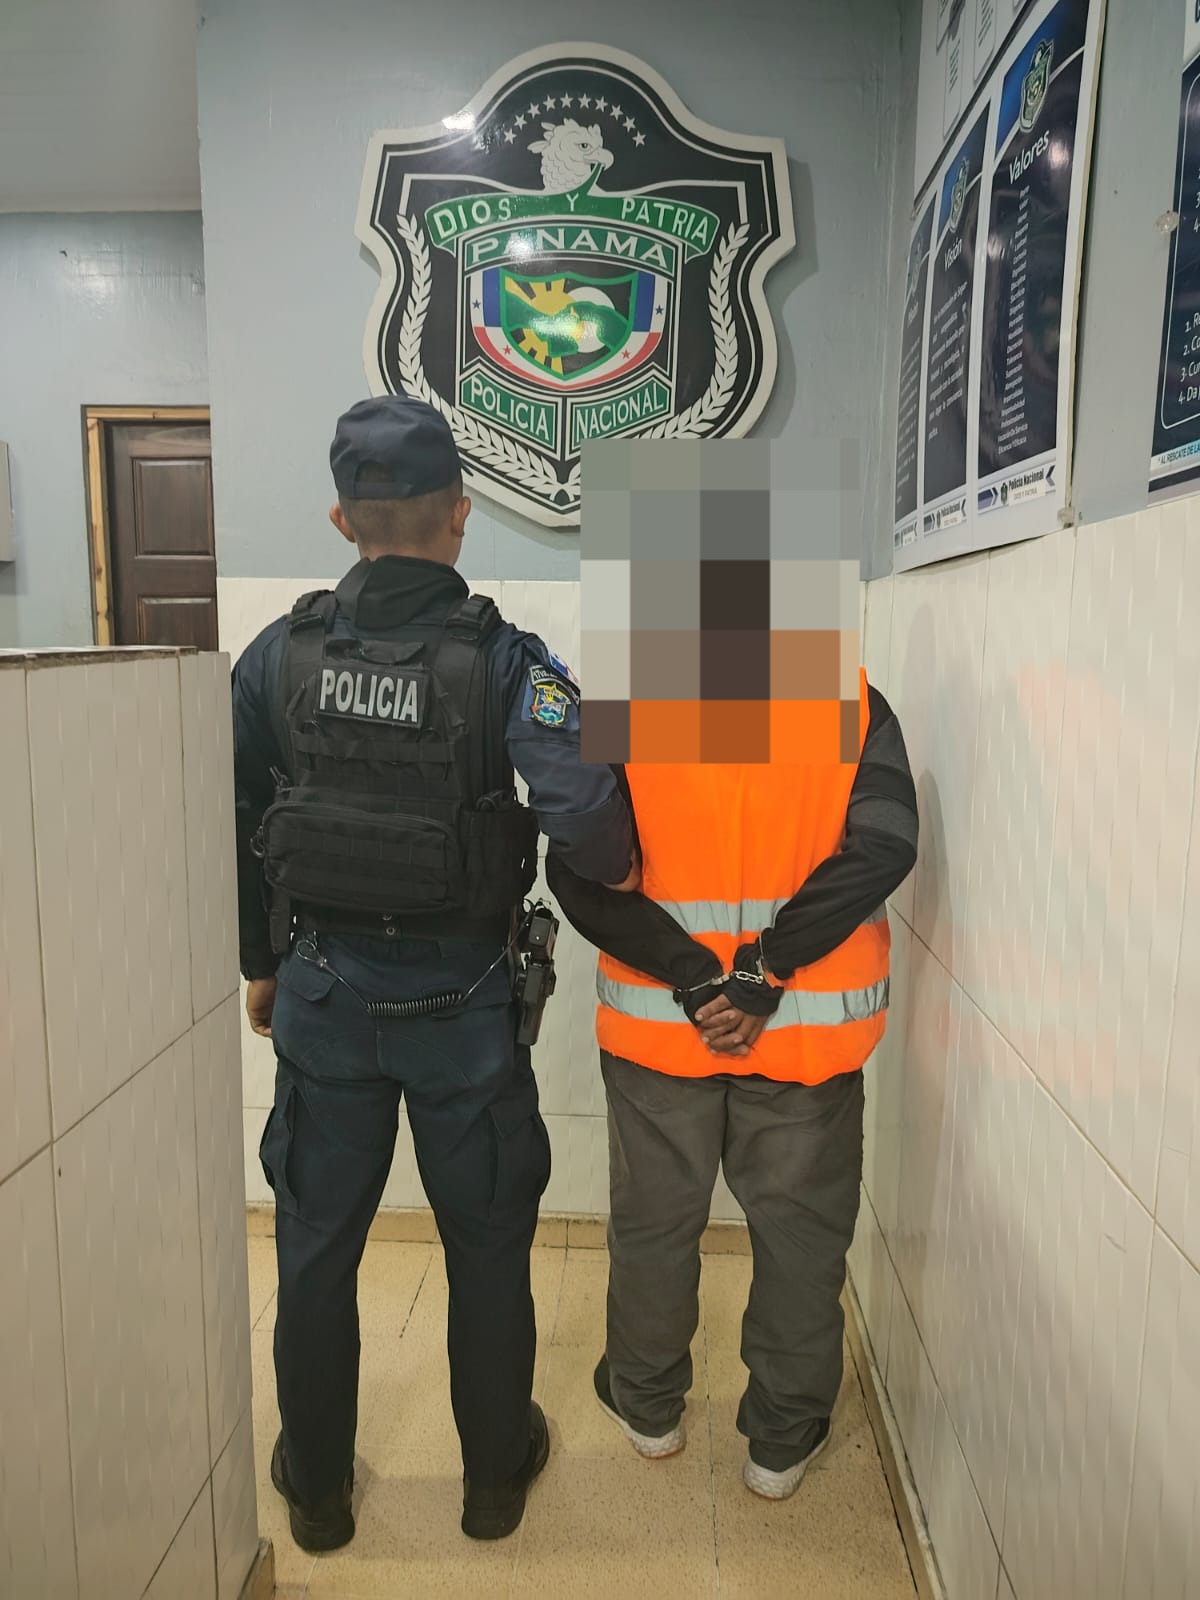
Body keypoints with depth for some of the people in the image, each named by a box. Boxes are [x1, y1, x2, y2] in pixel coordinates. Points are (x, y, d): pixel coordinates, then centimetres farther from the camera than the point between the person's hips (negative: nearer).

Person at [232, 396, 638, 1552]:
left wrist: (262, 963, 16)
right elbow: (579, 815, -29)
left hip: (324, 996, 3)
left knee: (316, 1248, 20)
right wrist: (622, 866, -6)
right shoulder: (504, 660, -16)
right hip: (461, 1005, -2)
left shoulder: (277, 656, -5)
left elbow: (233, 829, 2)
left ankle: (315, 1487, 40)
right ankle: (495, 1474, 40)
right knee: (487, 1247, 19)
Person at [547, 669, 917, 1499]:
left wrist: (692, 979, -14)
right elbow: (882, 846, -18)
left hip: (656, 1024, 1)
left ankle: (648, 1406, 42)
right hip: (812, 1031, 0)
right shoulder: (854, 700, -6)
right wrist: (761, 976, -17)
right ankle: (783, 1439, 35)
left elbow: (578, 866, -15)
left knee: (653, 1221, 20)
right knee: (800, 1230, 18)